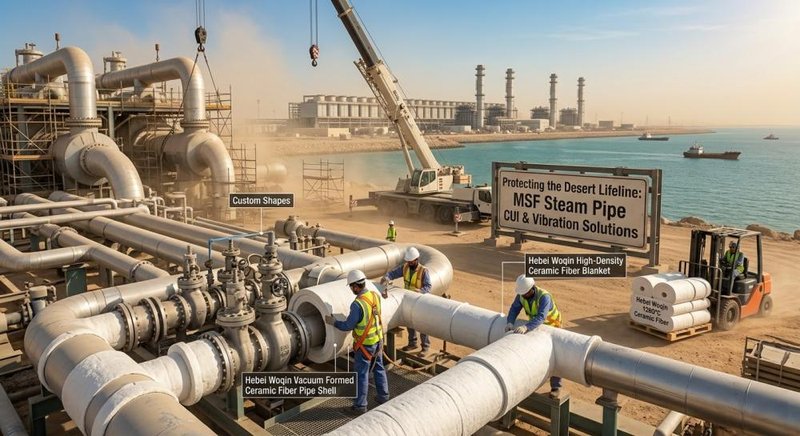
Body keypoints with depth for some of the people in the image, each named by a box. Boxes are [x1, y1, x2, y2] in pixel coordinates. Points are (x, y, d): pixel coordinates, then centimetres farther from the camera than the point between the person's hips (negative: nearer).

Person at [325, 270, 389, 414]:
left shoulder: (357, 304, -28)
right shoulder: (375, 296, -6)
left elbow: (347, 326, -19)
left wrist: (333, 322, -3)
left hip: (365, 345, -7)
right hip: (378, 340, 7)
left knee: (362, 374, 8)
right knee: (379, 369, 21)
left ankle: (360, 405, 19)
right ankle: (383, 396, 35)